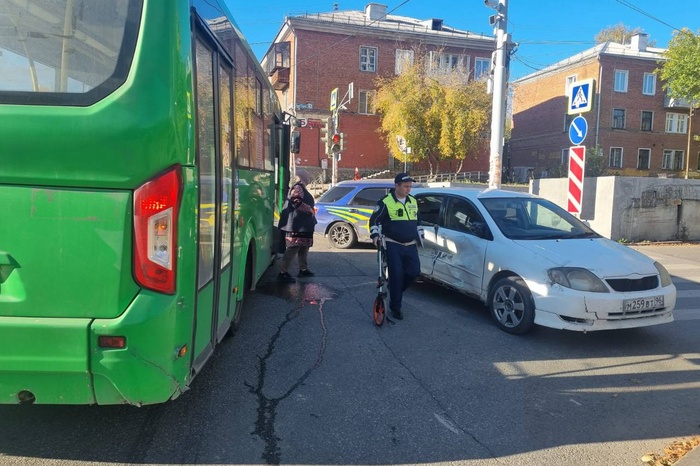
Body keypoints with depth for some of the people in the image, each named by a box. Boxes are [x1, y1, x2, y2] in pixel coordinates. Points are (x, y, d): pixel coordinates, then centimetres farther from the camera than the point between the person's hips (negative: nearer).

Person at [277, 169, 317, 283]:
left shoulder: (301, 188, 21)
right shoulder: (298, 187, -12)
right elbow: (297, 202, -23)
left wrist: (311, 210, 23)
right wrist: (310, 210, -15)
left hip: (303, 225, 11)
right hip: (297, 225, -11)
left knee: (303, 248, 17)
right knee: (293, 249, -12)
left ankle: (303, 269, 28)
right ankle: (283, 273, -11)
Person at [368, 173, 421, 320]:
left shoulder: (413, 201, 10)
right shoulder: (386, 202, -9)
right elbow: (374, 220, -5)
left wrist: (418, 238, 23)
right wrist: (375, 235, -19)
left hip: (410, 245, 6)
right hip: (393, 245, -5)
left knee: (414, 272, -1)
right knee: (396, 275, -7)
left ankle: (395, 289, 26)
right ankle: (395, 307, 7)